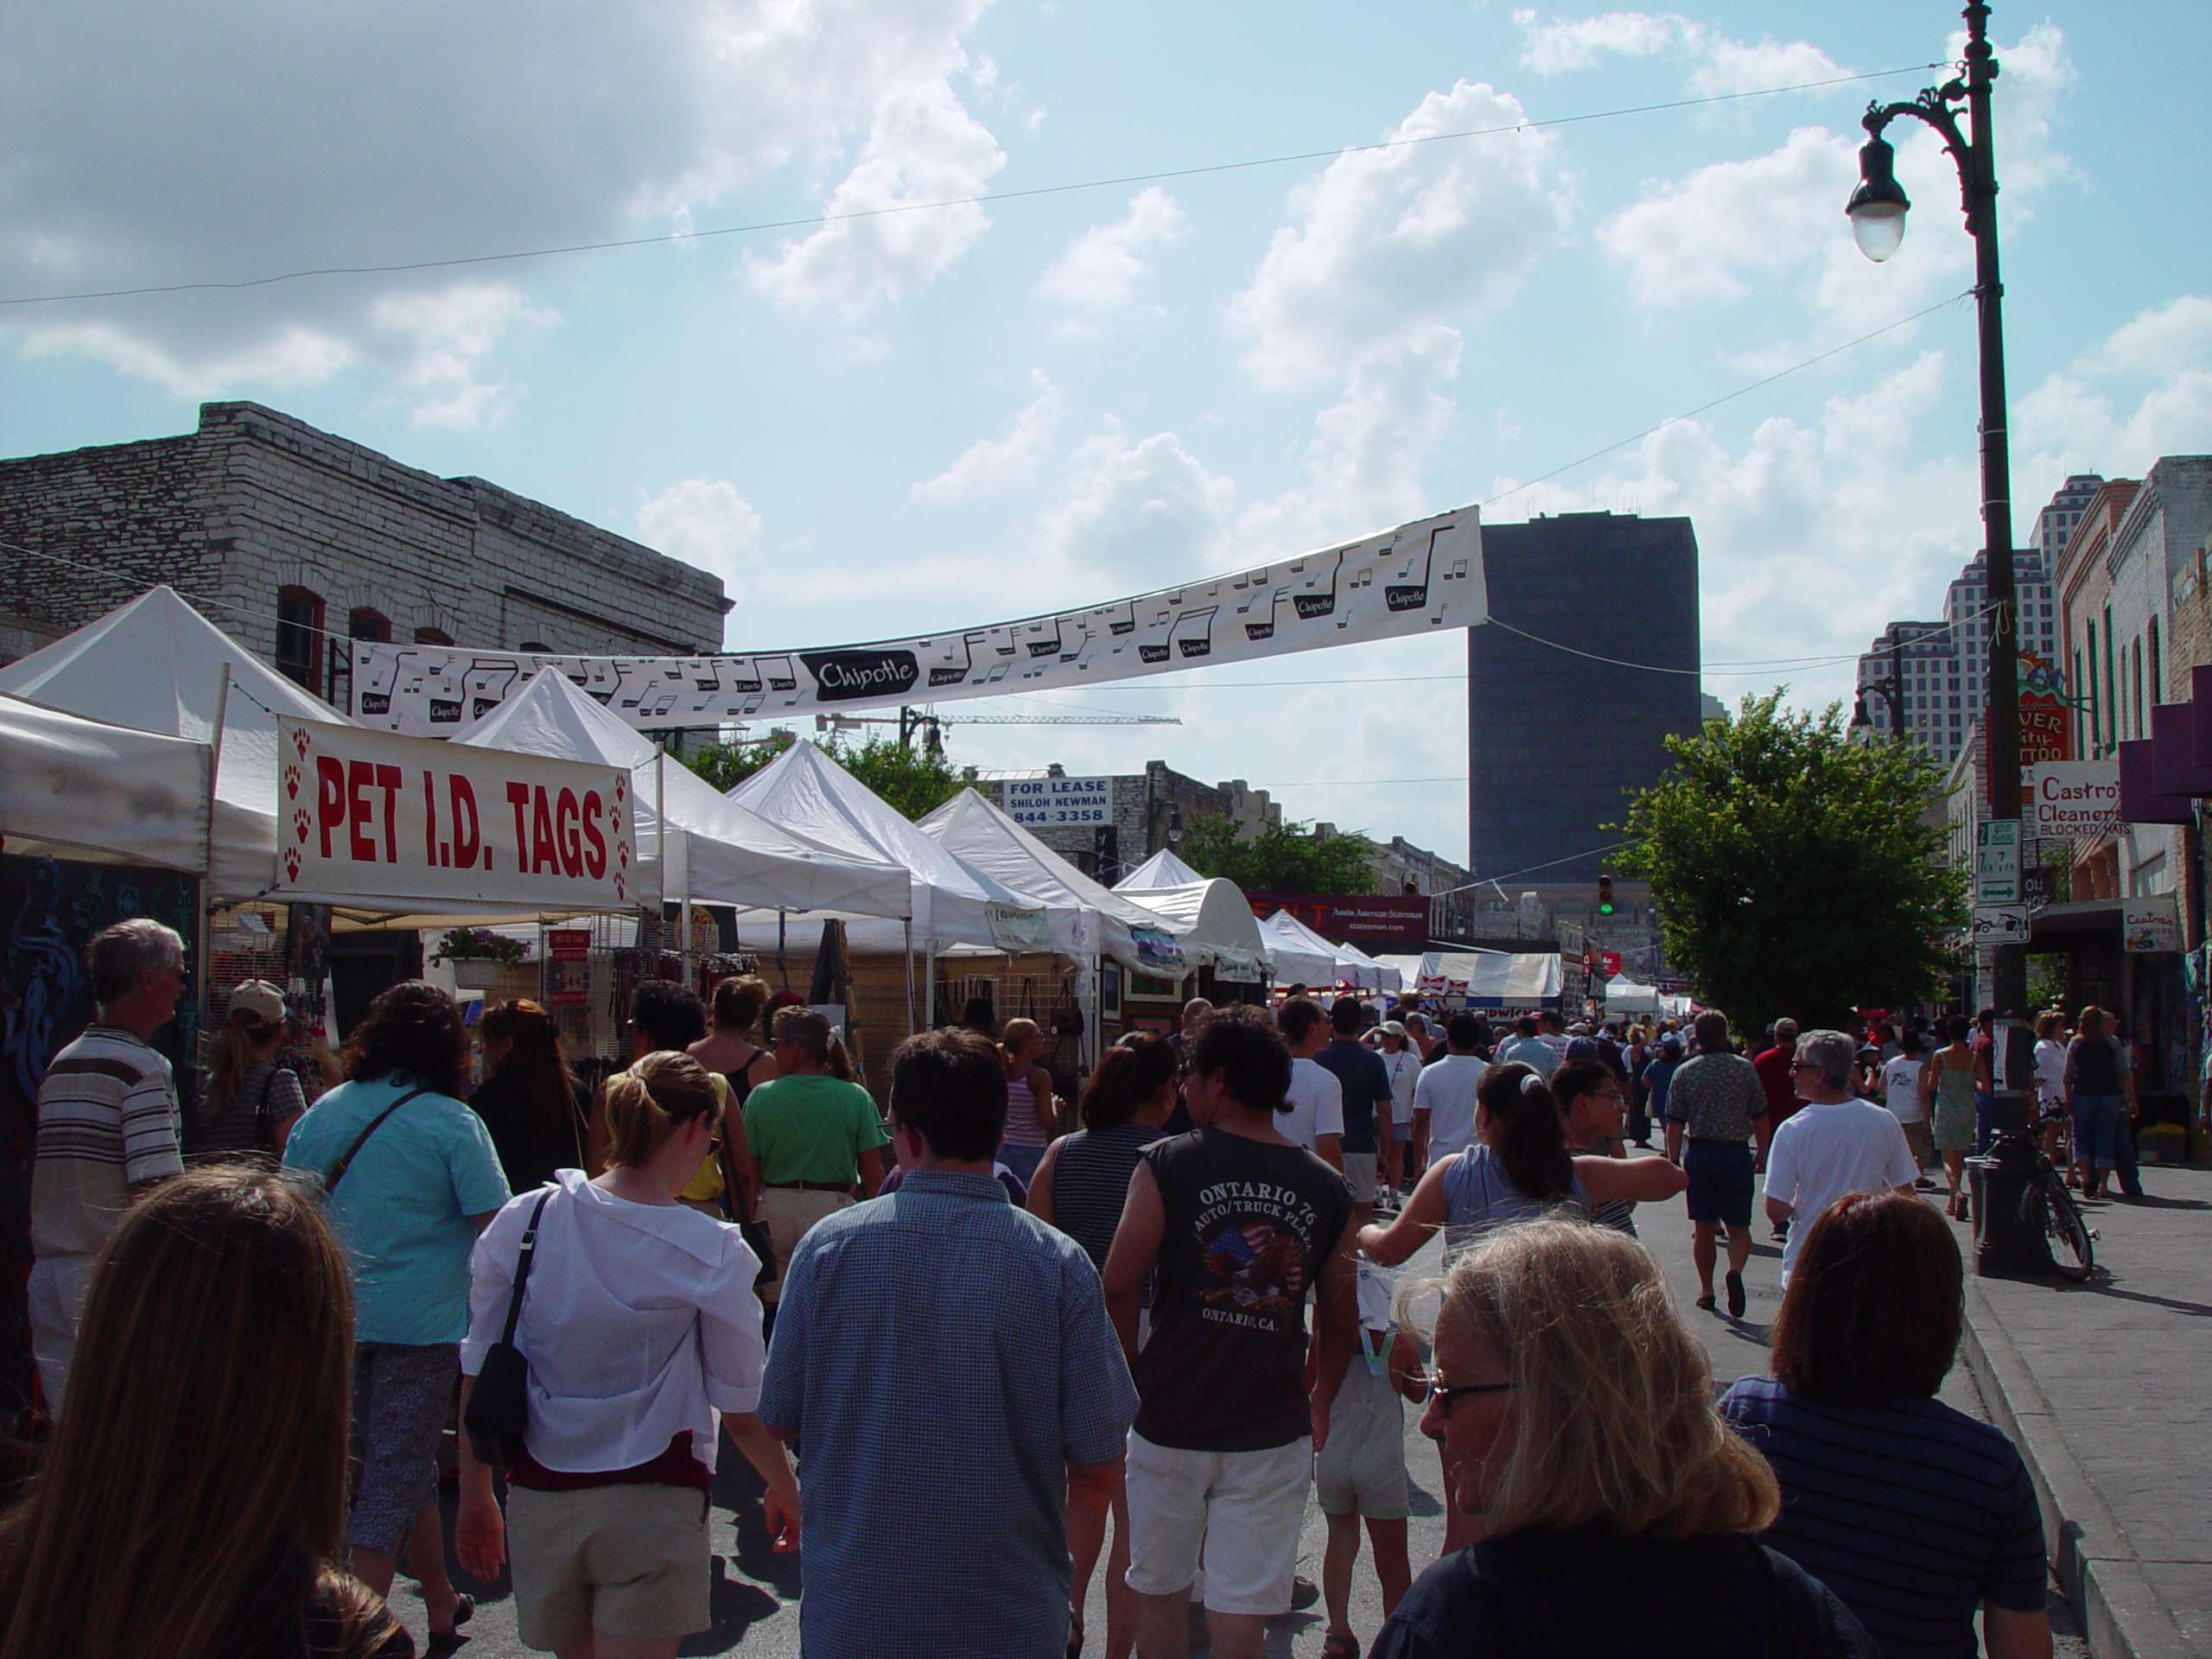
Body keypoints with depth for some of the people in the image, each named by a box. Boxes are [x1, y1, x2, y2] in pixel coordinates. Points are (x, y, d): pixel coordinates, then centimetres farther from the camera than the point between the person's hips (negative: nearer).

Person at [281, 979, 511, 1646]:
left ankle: (442, 1604, 34)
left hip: (335, 1316, 5)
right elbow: (495, 1227, -13)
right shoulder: (452, 1122, -10)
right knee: (395, 1473, 3)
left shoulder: (323, 1112, 4)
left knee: (408, 1463, 20)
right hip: (420, 1319, -5)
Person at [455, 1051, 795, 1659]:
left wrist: (475, 1498, 15)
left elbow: (478, 1379, 3)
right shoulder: (711, 1253, -12)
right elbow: (743, 1410, -6)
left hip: (539, 1502, 4)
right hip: (651, 1511, -4)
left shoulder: (519, 1223, -3)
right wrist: (785, 1490, 13)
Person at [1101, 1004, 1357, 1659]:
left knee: (1160, 1592, 17)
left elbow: (1119, 1285, -10)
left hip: (1170, 1420, -1)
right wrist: (1320, 1402, 21)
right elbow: (1340, 1318, 5)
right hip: (1272, 1432, 1)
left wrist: (1128, 1373, 7)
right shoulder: (1326, 1188, -2)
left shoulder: (1168, 1166, -10)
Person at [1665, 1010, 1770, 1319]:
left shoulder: (1685, 1072, -2)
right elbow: (1760, 1117, 3)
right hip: (1737, 1154, -1)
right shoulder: (1745, 1068, -2)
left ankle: (1706, 1290, 16)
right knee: (1738, 1226, 7)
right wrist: (1762, 1152, 16)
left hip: (1699, 1154, 1)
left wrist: (1674, 1160, 3)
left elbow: (1675, 1122, -3)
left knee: (1704, 1228, 11)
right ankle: (1735, 1270, -20)